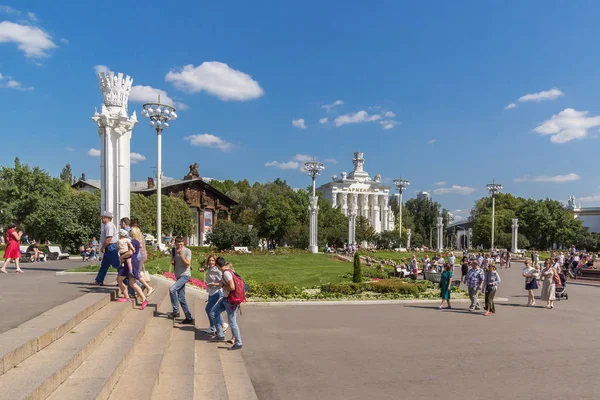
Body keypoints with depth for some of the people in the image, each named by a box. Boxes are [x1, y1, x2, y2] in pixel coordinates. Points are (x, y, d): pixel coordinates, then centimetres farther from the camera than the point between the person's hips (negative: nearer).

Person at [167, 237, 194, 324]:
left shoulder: (187, 251, -11)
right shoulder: (174, 250, 8)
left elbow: (187, 264, -17)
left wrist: (181, 254, -25)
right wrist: (172, 261, -3)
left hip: (185, 275, -7)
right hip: (178, 276, 7)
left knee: (172, 289, -25)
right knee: (181, 298, 7)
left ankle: (176, 311, -10)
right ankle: (189, 318, 13)